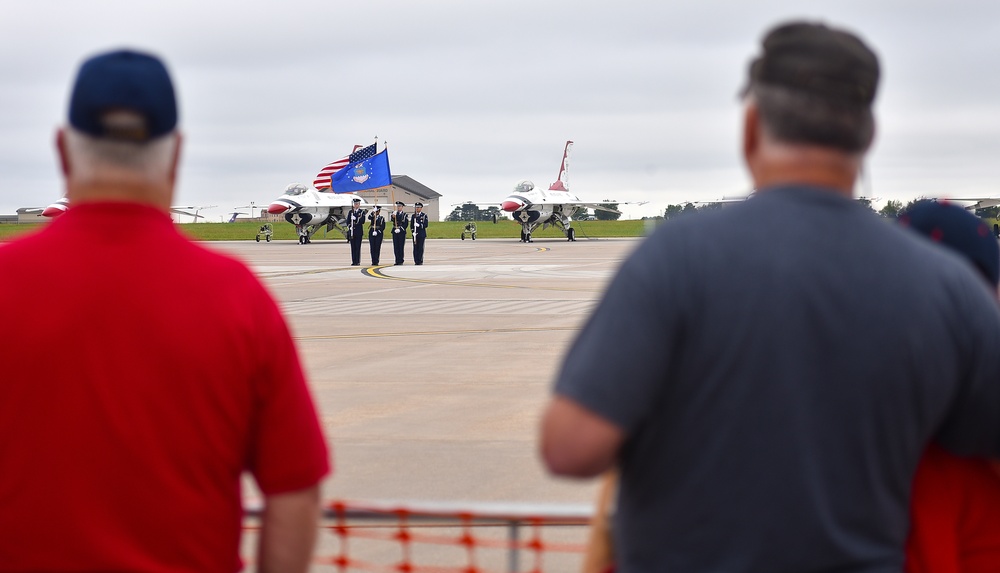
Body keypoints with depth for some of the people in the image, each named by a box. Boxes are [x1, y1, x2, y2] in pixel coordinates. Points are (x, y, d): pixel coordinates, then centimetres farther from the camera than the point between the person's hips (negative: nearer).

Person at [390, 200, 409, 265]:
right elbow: (391, 219, -10)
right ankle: (397, 260, 8)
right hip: (395, 231, 3)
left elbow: (406, 223, -3)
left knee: (401, 246, -3)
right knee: (396, 246, 3)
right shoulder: (394, 213, 8)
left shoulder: (405, 214, 1)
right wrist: (393, 216, -32)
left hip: (401, 231, -3)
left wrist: (401, 229, -12)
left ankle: (401, 261, 1)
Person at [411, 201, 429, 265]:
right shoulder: (413, 216, 11)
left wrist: (419, 225, -19)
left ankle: (420, 261, -2)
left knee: (420, 247, -5)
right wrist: (413, 232, -7)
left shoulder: (424, 215, 3)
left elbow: (426, 225, -5)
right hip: (415, 234, 2)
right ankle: (416, 261, 1)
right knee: (415, 248, -1)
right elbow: (411, 225, 9)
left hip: (422, 234, -2)